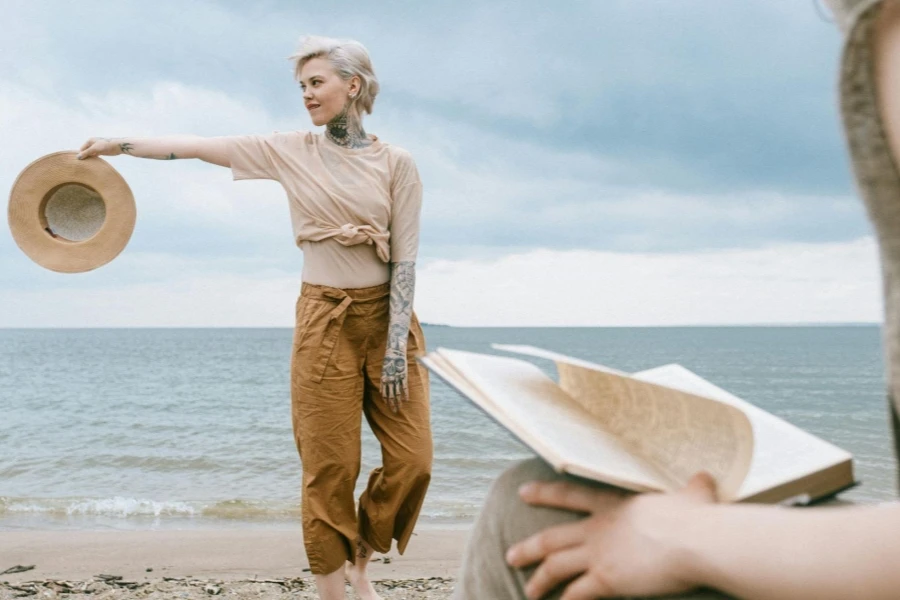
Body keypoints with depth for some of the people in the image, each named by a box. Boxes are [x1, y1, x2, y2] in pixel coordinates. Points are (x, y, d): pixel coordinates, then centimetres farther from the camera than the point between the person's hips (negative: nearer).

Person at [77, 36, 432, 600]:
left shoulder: (397, 163, -1)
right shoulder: (293, 151, 4)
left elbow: (405, 259, -5)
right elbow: (201, 146, 6)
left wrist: (396, 346, -10)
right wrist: (118, 143, 5)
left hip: (388, 315, 0)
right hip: (325, 320, 0)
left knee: (412, 460, -3)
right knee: (330, 467, 0)